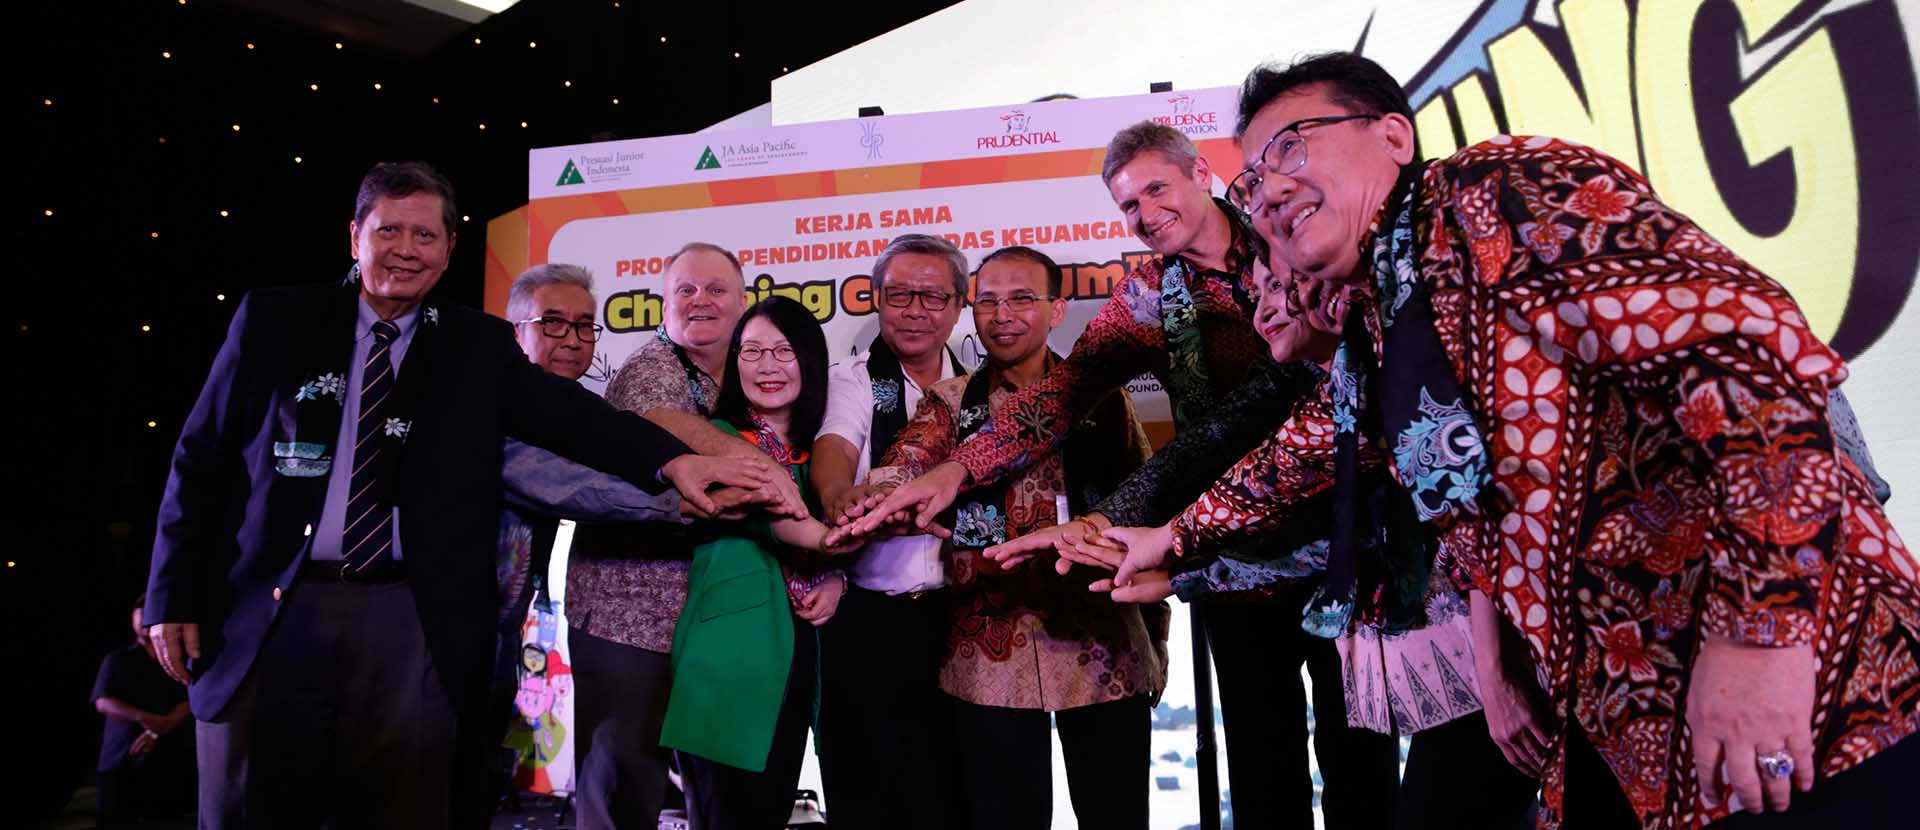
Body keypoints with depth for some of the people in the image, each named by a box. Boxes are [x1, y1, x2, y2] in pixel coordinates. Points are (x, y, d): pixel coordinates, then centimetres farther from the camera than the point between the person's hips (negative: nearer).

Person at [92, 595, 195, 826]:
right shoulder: (116, 660, 15)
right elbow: (103, 702, 0)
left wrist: (158, 730, -17)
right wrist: (144, 718, -18)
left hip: (169, 761, 0)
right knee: (117, 823, -5)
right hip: (121, 760, 1)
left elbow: (189, 702, 2)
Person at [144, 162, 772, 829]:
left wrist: (672, 458, -26)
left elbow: (567, 413, -9)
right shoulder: (273, 320, 5)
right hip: (266, 615, 1)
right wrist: (174, 594, 2)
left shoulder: (479, 346, 5)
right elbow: (201, 460, 7)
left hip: (411, 626, 0)